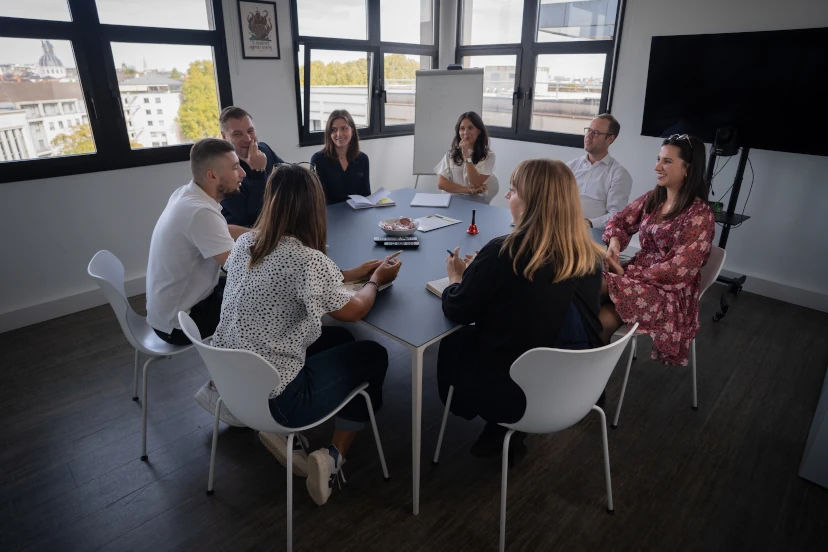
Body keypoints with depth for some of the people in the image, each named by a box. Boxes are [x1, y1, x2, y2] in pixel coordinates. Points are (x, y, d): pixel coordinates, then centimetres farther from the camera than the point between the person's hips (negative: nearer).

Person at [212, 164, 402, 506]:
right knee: (373, 356, 13)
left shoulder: (244, 243, -2)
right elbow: (354, 311, -10)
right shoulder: (306, 258, -24)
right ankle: (334, 458, 11)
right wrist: (376, 281, 9)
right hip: (274, 397, -7)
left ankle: (283, 433, 16)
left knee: (338, 339, 24)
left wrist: (350, 274, 13)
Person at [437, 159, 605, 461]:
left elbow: (457, 311, -12)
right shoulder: (589, 255, -7)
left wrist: (457, 277, 8)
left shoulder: (503, 252, -25)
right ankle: (507, 429, 30)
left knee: (452, 344, 22)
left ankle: (500, 431, 27)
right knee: (473, 338, 28)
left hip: (515, 392, -5)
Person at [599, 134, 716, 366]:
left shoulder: (700, 215, -13)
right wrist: (614, 240, -9)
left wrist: (628, 273, -19)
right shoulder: (652, 199, 7)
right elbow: (620, 220, 15)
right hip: (637, 274, 6)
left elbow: (679, 269, -19)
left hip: (670, 293, -6)